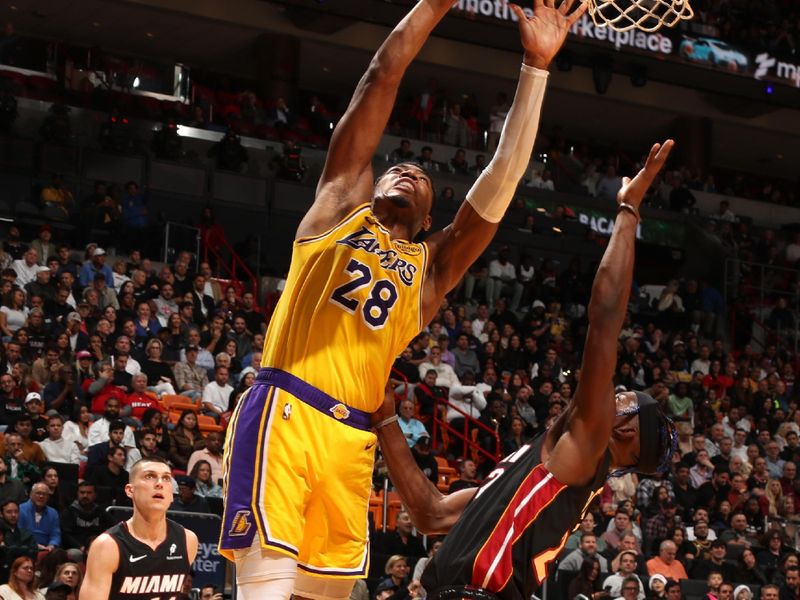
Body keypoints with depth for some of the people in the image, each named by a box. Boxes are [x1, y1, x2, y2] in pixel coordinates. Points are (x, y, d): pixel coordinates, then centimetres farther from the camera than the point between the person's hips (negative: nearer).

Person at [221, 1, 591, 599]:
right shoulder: (341, 208, 18)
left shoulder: (430, 266, 23)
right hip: (286, 413, -4)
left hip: (351, 439, 4)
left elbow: (504, 174, 16)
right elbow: (381, 80, 14)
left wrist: (536, 66, 14)